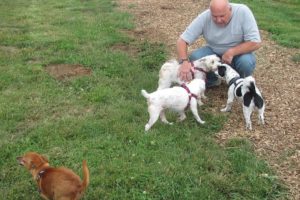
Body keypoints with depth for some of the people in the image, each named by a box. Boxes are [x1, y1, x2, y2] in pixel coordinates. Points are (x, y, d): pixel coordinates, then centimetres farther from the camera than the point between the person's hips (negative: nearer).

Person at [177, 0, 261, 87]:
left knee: (246, 62, -33)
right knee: (194, 58, -24)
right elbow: (182, 40, -22)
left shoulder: (243, 12, -27)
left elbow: (255, 43, -25)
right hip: (213, 52, 2)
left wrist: (231, 52, -30)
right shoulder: (204, 18, -22)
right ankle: (212, 79, 8)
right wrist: (184, 61, -39)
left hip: (238, 53, -2)